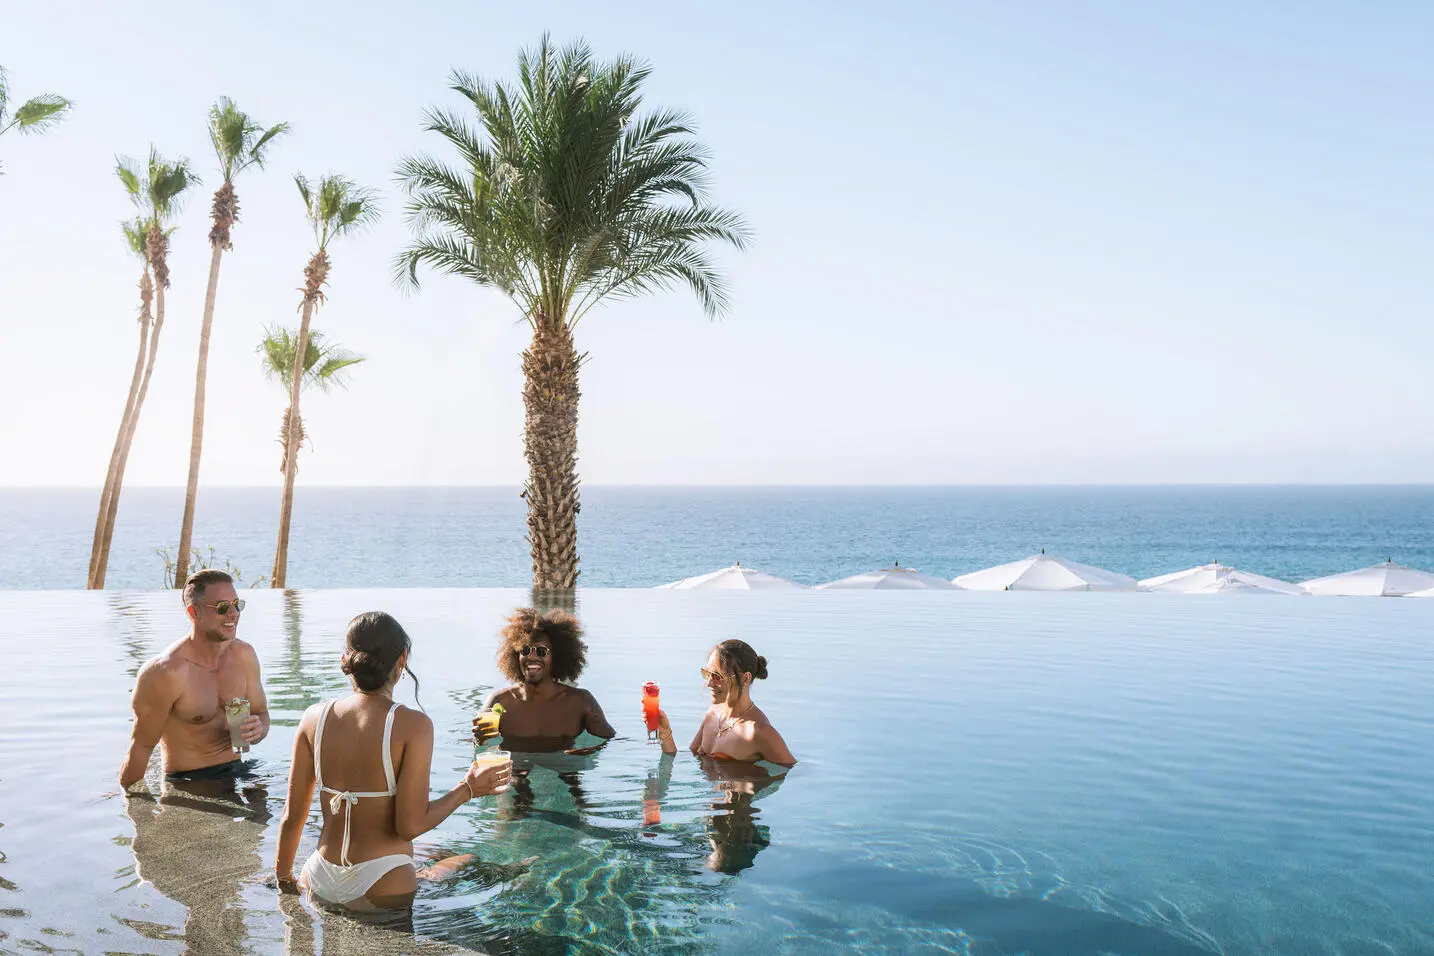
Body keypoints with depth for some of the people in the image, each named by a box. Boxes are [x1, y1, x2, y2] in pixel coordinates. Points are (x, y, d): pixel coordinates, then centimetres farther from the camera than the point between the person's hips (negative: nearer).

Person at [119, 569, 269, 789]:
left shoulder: (244, 655, 1)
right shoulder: (166, 672, -18)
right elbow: (141, 747, -9)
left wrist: (257, 729, -9)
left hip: (236, 774, 3)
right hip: (185, 783, -3)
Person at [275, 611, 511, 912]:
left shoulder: (314, 718, -3)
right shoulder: (413, 725, -16)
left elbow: (292, 815, 3)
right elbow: (410, 826, -16)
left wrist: (283, 879, 19)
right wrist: (466, 789, -2)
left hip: (321, 884, 6)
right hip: (382, 887, -6)